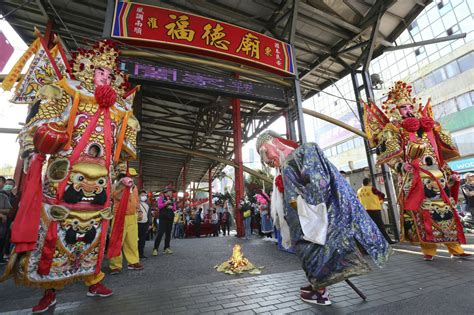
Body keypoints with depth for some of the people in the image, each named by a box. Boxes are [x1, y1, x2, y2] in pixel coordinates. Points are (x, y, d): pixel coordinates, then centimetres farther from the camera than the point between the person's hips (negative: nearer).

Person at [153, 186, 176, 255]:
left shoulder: (172, 199, 14)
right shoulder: (161, 197, 1)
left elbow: (174, 209, 15)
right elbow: (159, 206, -10)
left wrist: (172, 207, -6)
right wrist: (166, 203, -21)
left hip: (170, 218, 5)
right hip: (163, 217, -5)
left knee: (168, 233, 7)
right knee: (160, 233, -10)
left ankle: (167, 248, 15)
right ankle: (155, 249, -2)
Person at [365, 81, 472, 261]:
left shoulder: (428, 126, 20)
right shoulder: (393, 129, 1)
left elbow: (444, 151, 23)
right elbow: (389, 154, -10)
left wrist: (448, 171, 17)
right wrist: (402, 167, -23)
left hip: (438, 176, 6)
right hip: (414, 178, -6)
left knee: (447, 211, 6)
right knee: (422, 213, -5)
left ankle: (456, 248, 15)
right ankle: (428, 249, 4)